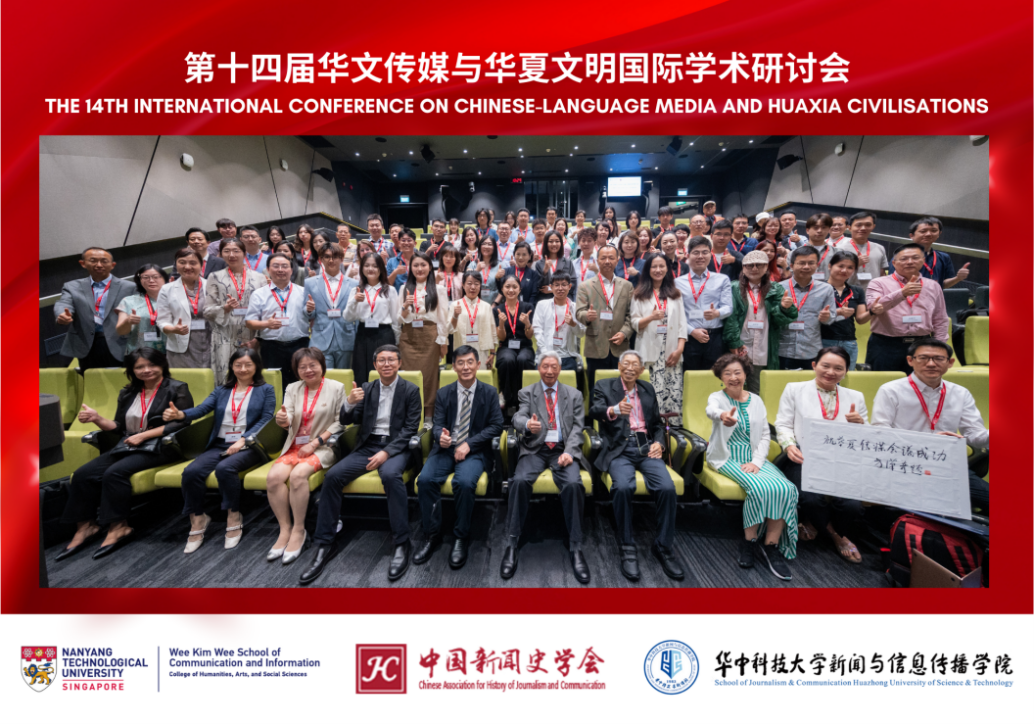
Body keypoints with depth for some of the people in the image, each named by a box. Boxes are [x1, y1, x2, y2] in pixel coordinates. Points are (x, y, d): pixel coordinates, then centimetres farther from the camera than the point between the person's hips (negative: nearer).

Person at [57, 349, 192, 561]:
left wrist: (143, 435, -14)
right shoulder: (128, 394, 19)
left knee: (115, 472, -27)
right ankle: (85, 526, -1)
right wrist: (97, 419, -2)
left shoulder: (177, 389, -1)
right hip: (126, 446, 7)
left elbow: (181, 424, -12)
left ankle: (119, 527, -16)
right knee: (83, 474, -13)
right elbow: (119, 428, 17)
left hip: (159, 447, -7)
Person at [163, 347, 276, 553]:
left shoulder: (266, 390, 10)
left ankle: (234, 517, -13)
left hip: (249, 447, -4)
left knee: (225, 468, -33)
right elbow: (202, 408, 2)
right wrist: (180, 414, -21)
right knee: (191, 472, -23)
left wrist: (243, 440, -16)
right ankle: (197, 519, -1)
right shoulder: (221, 391, 20)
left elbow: (266, 419, -2)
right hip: (219, 445, 4)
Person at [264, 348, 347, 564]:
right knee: (273, 477, -22)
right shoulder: (293, 389, 12)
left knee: (298, 474, -30)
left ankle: (298, 530, -15)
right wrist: (282, 419, -23)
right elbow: (288, 421, 2)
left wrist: (315, 443, -12)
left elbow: (340, 422, -5)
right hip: (295, 446, 4)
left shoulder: (336, 388, 1)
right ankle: (285, 530, -9)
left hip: (322, 447, -4)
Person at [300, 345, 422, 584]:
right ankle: (325, 544, -6)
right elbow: (346, 421, 8)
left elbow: (411, 428, -6)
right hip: (367, 446, 4)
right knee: (332, 476, -19)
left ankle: (402, 544, -23)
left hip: (395, 447, -4)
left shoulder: (411, 390, 0)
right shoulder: (367, 388, 11)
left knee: (390, 475, -36)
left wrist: (386, 452, -19)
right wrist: (349, 403, -15)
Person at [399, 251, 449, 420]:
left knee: (429, 375, -1)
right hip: (409, 337, 2)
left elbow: (443, 317, 2)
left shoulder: (438, 289, 5)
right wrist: (405, 306, -10)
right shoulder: (405, 289, 11)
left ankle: (428, 416, 8)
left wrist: (443, 341, -2)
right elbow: (401, 318, 10)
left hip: (430, 336, -2)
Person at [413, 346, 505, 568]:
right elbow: (437, 425, 5)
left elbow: (496, 425, -2)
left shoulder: (490, 392, 4)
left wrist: (468, 444, -14)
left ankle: (461, 538, -10)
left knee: (464, 482, -32)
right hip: (445, 448, 3)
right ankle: (432, 535, -5)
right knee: (425, 480, -24)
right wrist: (440, 435, -22)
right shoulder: (443, 393, 11)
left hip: (475, 451, -2)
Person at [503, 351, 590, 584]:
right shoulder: (526, 393, 10)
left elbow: (577, 427, 5)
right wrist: (527, 424, -33)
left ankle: (575, 548, -17)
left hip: (563, 450, 1)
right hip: (535, 449, 0)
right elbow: (517, 418, -7)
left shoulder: (574, 395, 14)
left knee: (573, 484, -30)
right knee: (520, 480, -31)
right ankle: (512, 543, -18)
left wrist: (569, 451, -14)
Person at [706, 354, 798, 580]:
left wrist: (757, 462, -10)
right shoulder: (717, 397, -2)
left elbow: (765, 435, 8)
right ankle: (749, 542, -8)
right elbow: (711, 410, -29)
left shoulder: (756, 400, 11)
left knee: (786, 489, -21)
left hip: (755, 458, 4)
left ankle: (771, 546, -8)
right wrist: (723, 415, -55)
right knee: (760, 488, -29)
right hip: (729, 458, -4)